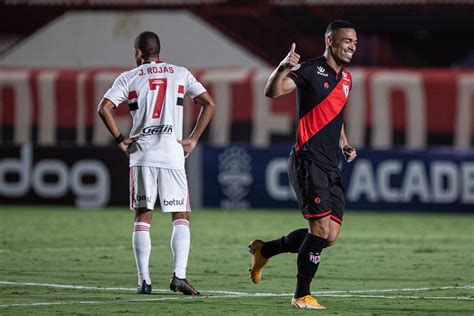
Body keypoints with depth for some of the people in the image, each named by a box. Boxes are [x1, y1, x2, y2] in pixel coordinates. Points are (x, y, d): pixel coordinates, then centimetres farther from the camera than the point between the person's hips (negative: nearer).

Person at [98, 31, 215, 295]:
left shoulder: (129, 78, 6)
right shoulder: (180, 74, 10)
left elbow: (104, 108, -6)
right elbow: (209, 104, 5)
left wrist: (120, 140, 3)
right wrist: (193, 140, 7)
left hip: (141, 155, 0)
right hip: (172, 154, 0)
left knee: (143, 217, 7)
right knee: (181, 217, 5)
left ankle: (144, 280, 2)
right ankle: (179, 275, -10)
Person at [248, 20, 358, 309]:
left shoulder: (346, 79, 18)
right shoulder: (311, 71, -6)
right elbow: (273, 91, -19)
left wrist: (344, 144, 15)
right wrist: (283, 67, -37)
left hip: (331, 167, 8)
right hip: (308, 162, -8)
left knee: (329, 237, 4)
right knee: (321, 229, -14)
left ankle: (265, 249, 23)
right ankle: (302, 296, -2)